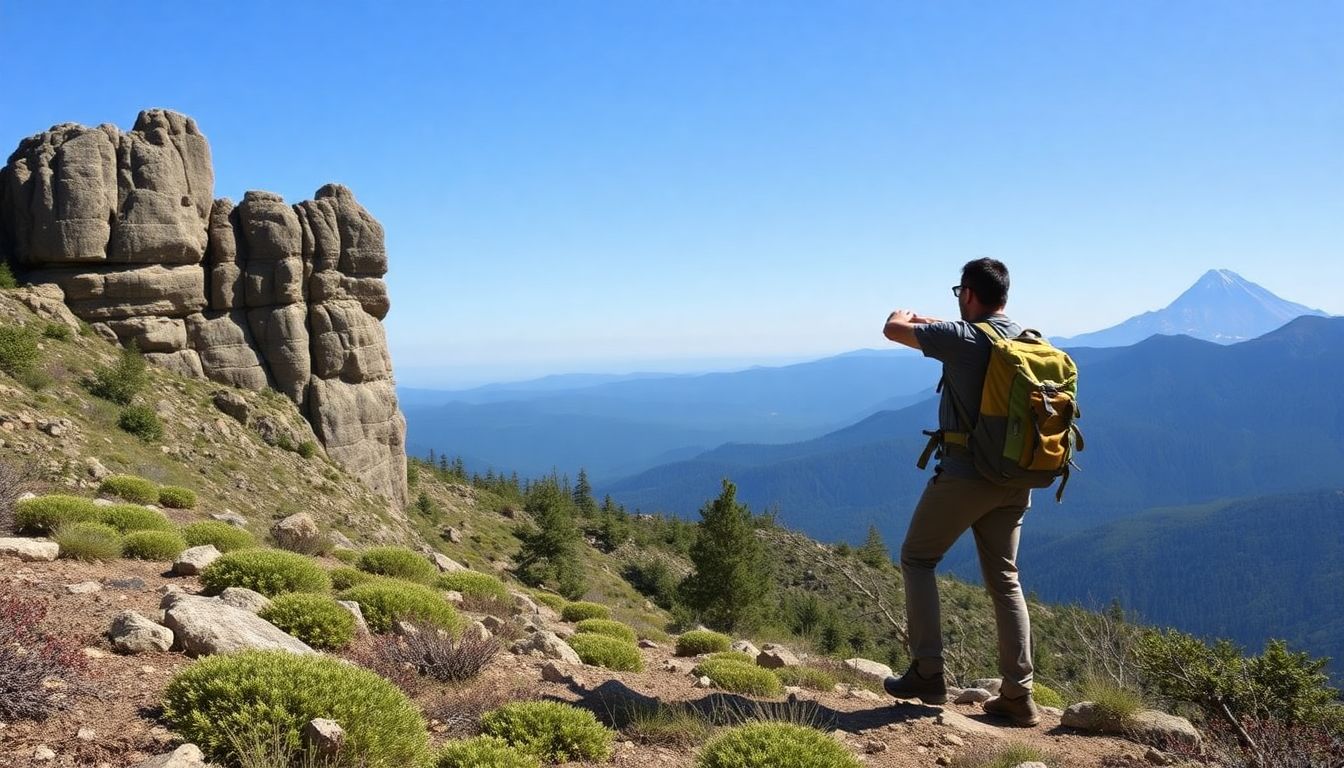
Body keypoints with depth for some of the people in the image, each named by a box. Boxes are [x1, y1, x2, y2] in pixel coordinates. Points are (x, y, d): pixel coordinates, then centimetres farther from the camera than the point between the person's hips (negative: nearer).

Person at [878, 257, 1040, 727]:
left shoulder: (962, 338, -14)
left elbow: (893, 330, -3)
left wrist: (905, 315, 21)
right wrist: (926, 321, 37)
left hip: (964, 476, -6)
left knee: (917, 560, 11)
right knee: (1004, 579, 13)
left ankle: (928, 673, 7)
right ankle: (1018, 695, 12)